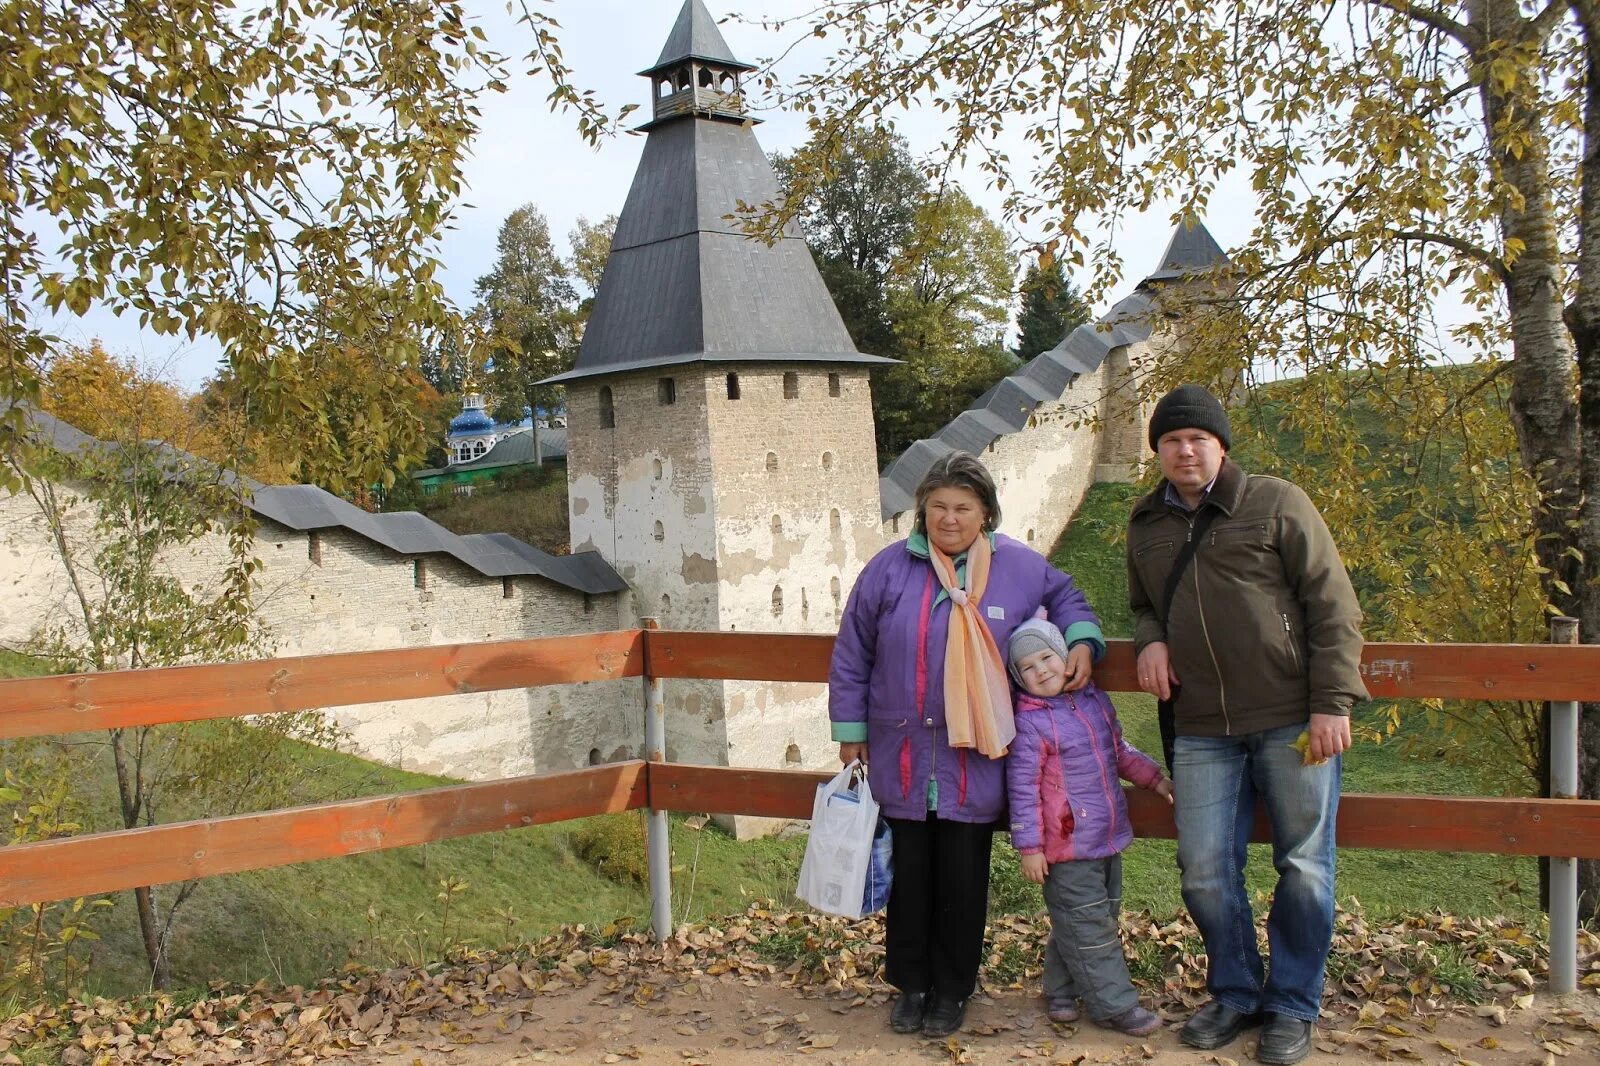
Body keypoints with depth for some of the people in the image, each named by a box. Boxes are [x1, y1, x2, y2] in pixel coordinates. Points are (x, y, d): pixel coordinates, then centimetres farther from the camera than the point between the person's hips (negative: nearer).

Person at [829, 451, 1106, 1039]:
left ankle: (952, 990, 26)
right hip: (900, 758, 0)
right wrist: (851, 731, 6)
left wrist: (1082, 640, 0)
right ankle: (910, 984, 29)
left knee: (963, 881, 8)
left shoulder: (1018, 566, 0)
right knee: (908, 876, 10)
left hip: (975, 762, 0)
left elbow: (1066, 598, 20)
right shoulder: (889, 568, -3)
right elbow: (851, 656, 5)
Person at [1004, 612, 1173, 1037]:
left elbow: (1120, 752, 22)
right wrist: (1029, 847, -15)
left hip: (1108, 840, 8)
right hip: (1066, 849, -8)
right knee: (1088, 927, 0)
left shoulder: (1095, 700, 6)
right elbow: (1023, 788, -15)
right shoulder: (1031, 723, -16)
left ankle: (1060, 989, 32)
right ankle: (1116, 1005, 11)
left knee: (1101, 918, 17)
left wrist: (1155, 777, 12)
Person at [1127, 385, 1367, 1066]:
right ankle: (1235, 993, 24)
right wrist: (1149, 640, 5)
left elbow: (1333, 606, -4)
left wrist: (1331, 703, -11)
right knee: (1204, 870, 4)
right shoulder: (1147, 526, 13)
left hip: (1293, 720, -4)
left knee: (1303, 867, 4)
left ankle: (1292, 1007, 20)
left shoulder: (1276, 504, -2)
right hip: (1202, 730, 4)